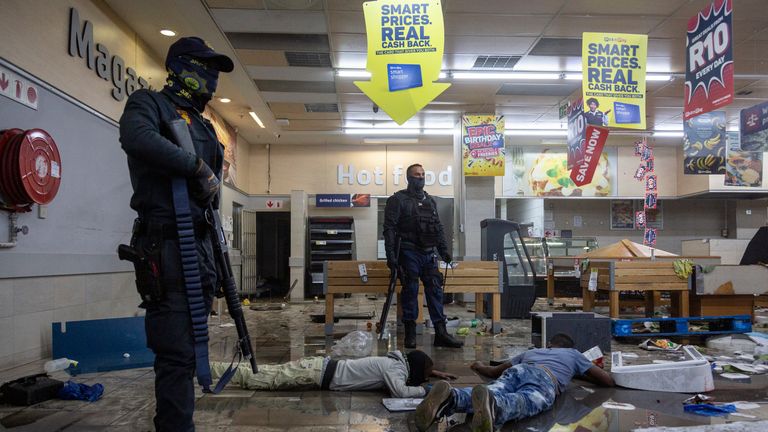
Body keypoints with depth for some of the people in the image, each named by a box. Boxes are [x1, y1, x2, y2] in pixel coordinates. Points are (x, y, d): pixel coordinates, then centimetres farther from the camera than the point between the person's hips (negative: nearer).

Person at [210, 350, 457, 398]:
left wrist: (434, 372, 22)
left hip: (323, 366, 7)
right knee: (263, 380, -2)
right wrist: (426, 390, -21)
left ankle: (213, 367, 19)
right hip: (320, 374, -7)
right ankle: (207, 367, 5)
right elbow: (400, 391, -34)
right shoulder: (395, 368, -16)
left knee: (266, 375, 13)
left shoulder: (399, 360, 9)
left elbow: (416, 368, 32)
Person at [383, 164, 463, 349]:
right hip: (409, 253, -5)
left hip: (429, 253, 5)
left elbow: (438, 228, 23)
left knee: (435, 290, 1)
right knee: (410, 291, -3)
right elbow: (389, 228, -7)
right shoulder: (398, 200, -1)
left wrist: (444, 249, 15)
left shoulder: (430, 201, 18)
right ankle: (410, 333, 7)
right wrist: (391, 254, -15)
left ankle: (441, 333, 3)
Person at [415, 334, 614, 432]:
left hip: (517, 370, 3)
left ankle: (451, 397, -58)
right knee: (524, 402, -34)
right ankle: (491, 404, -69)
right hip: (546, 378, -3)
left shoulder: (531, 351, 47)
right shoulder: (573, 353, 42)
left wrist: (480, 367, 72)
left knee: (492, 393, -25)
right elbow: (608, 380, 41)